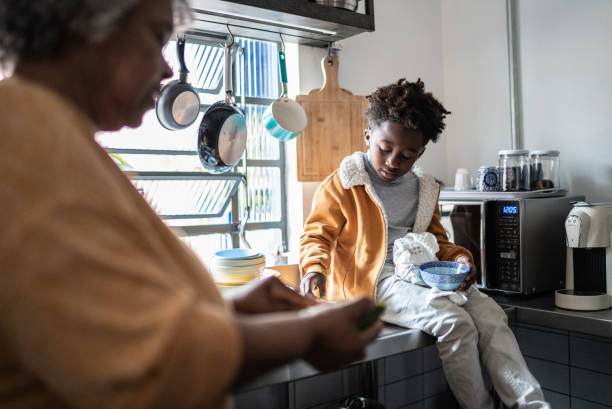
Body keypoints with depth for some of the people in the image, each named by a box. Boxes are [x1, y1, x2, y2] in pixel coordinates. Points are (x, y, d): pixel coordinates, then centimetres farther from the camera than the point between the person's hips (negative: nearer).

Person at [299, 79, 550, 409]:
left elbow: (437, 241, 24)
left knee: (489, 313, -14)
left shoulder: (423, 190, 18)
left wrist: (458, 258, 2)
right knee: (454, 322, -26)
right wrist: (315, 269, -23)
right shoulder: (342, 185, 0)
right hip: (374, 281, -6)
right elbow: (317, 234, -2)